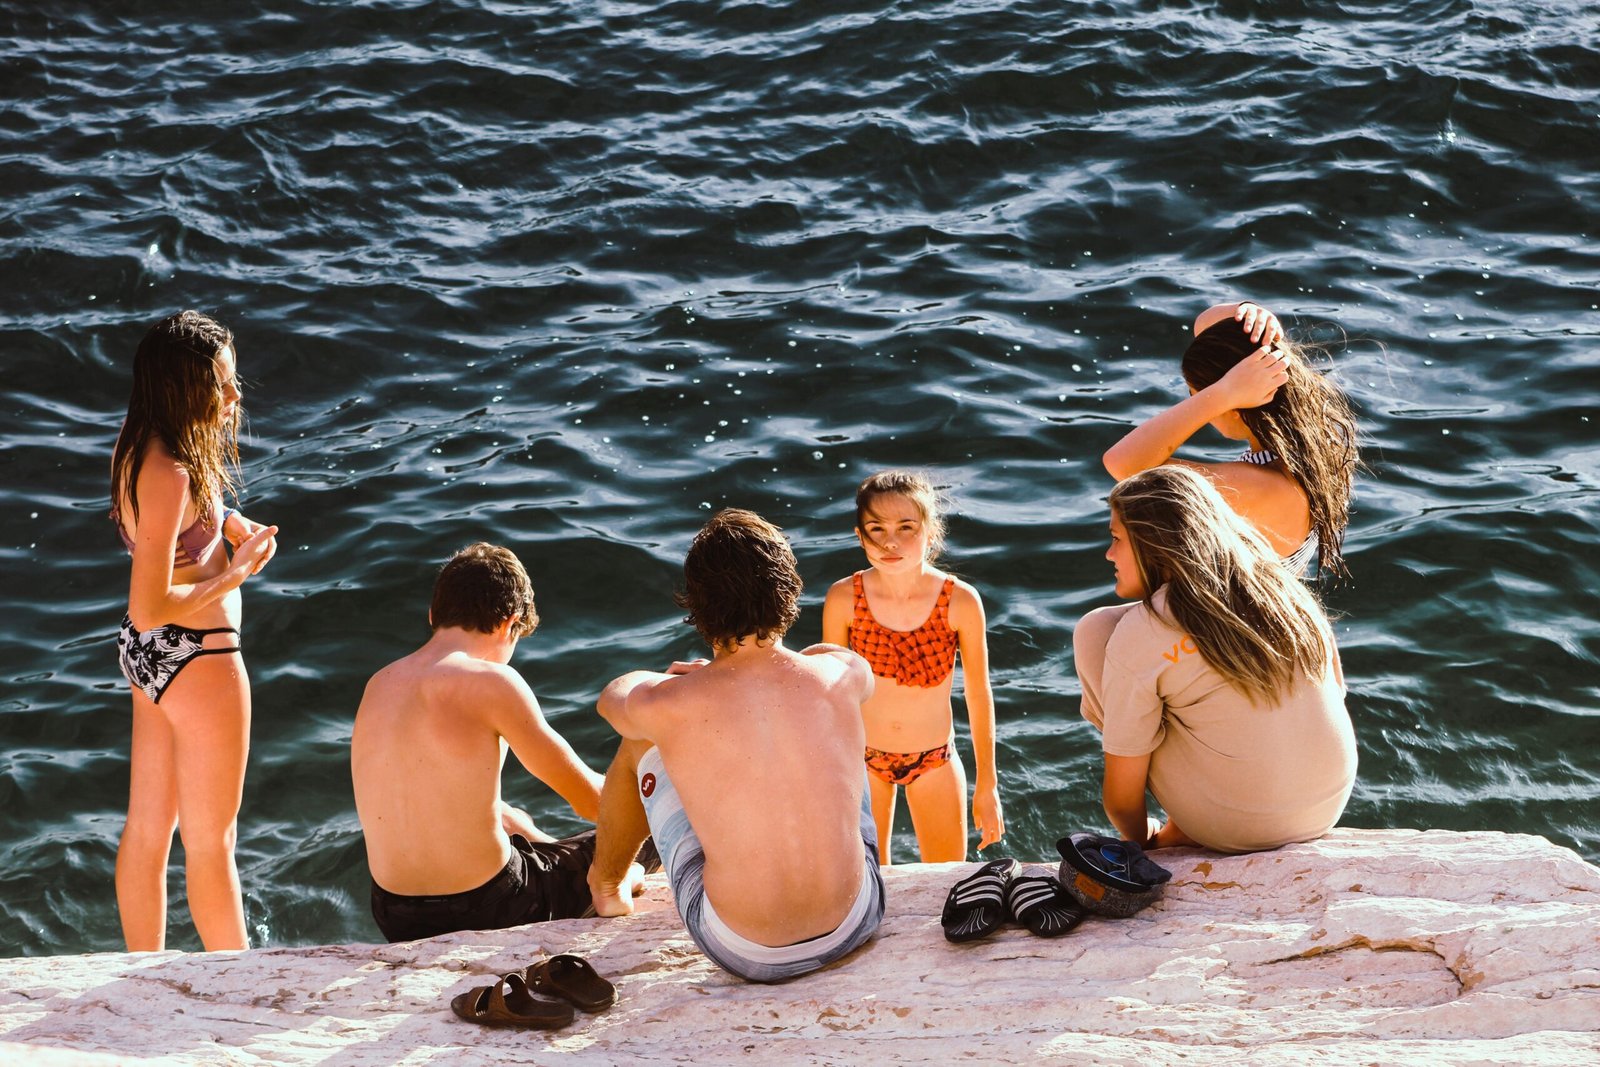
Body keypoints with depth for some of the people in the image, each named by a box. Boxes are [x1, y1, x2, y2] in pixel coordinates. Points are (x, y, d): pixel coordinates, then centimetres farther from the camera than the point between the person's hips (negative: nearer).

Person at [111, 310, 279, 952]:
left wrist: (230, 522, 2)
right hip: (196, 660, -9)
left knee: (147, 828, 20)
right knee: (210, 842, 7)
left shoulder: (139, 448, 0)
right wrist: (238, 572, -18)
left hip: (146, 656, 9)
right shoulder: (170, 475, -28)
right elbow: (151, 606, -29)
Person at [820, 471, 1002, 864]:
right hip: (862, 758, 0)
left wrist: (987, 786, -3)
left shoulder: (961, 601, -20)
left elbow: (978, 694, -9)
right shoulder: (844, 599, -18)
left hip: (935, 760, 0)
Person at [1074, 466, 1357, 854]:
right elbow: (1335, 689, 14)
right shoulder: (1282, 587, 1)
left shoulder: (1138, 636, -14)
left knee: (1092, 632, 5)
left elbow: (1122, 797, -9)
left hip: (1236, 832, -5)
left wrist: (1141, 841, 14)